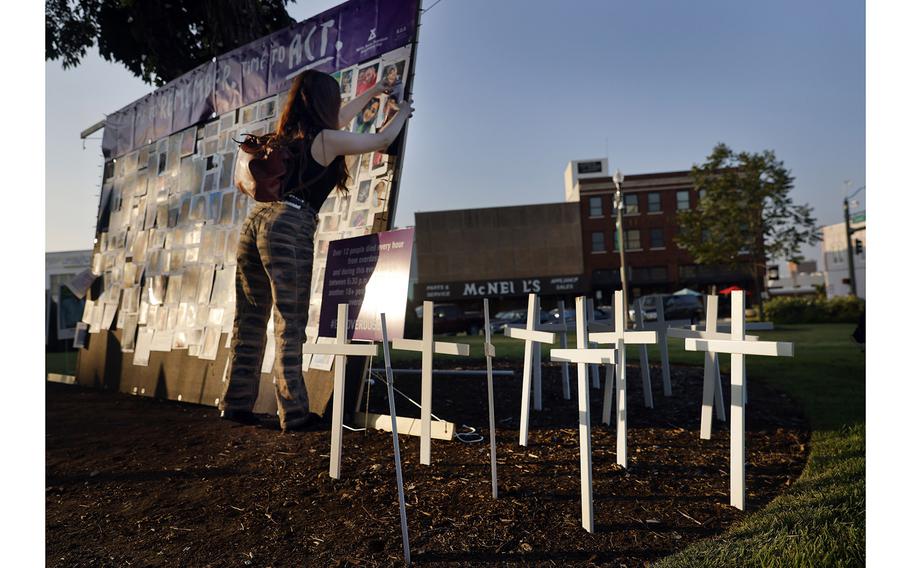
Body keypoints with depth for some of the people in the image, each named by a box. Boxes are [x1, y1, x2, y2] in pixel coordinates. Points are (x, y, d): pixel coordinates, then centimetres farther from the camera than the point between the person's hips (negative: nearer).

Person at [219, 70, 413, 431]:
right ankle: (294, 413, 0)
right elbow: (381, 141, 12)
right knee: (290, 324, -5)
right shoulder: (327, 139, 0)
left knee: (250, 320, 11)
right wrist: (402, 115, 33)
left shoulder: (289, 133, 22)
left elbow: (337, 120, 39)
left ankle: (237, 404, 17)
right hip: (289, 226, -8)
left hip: (256, 219, 8)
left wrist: (371, 93, 51)